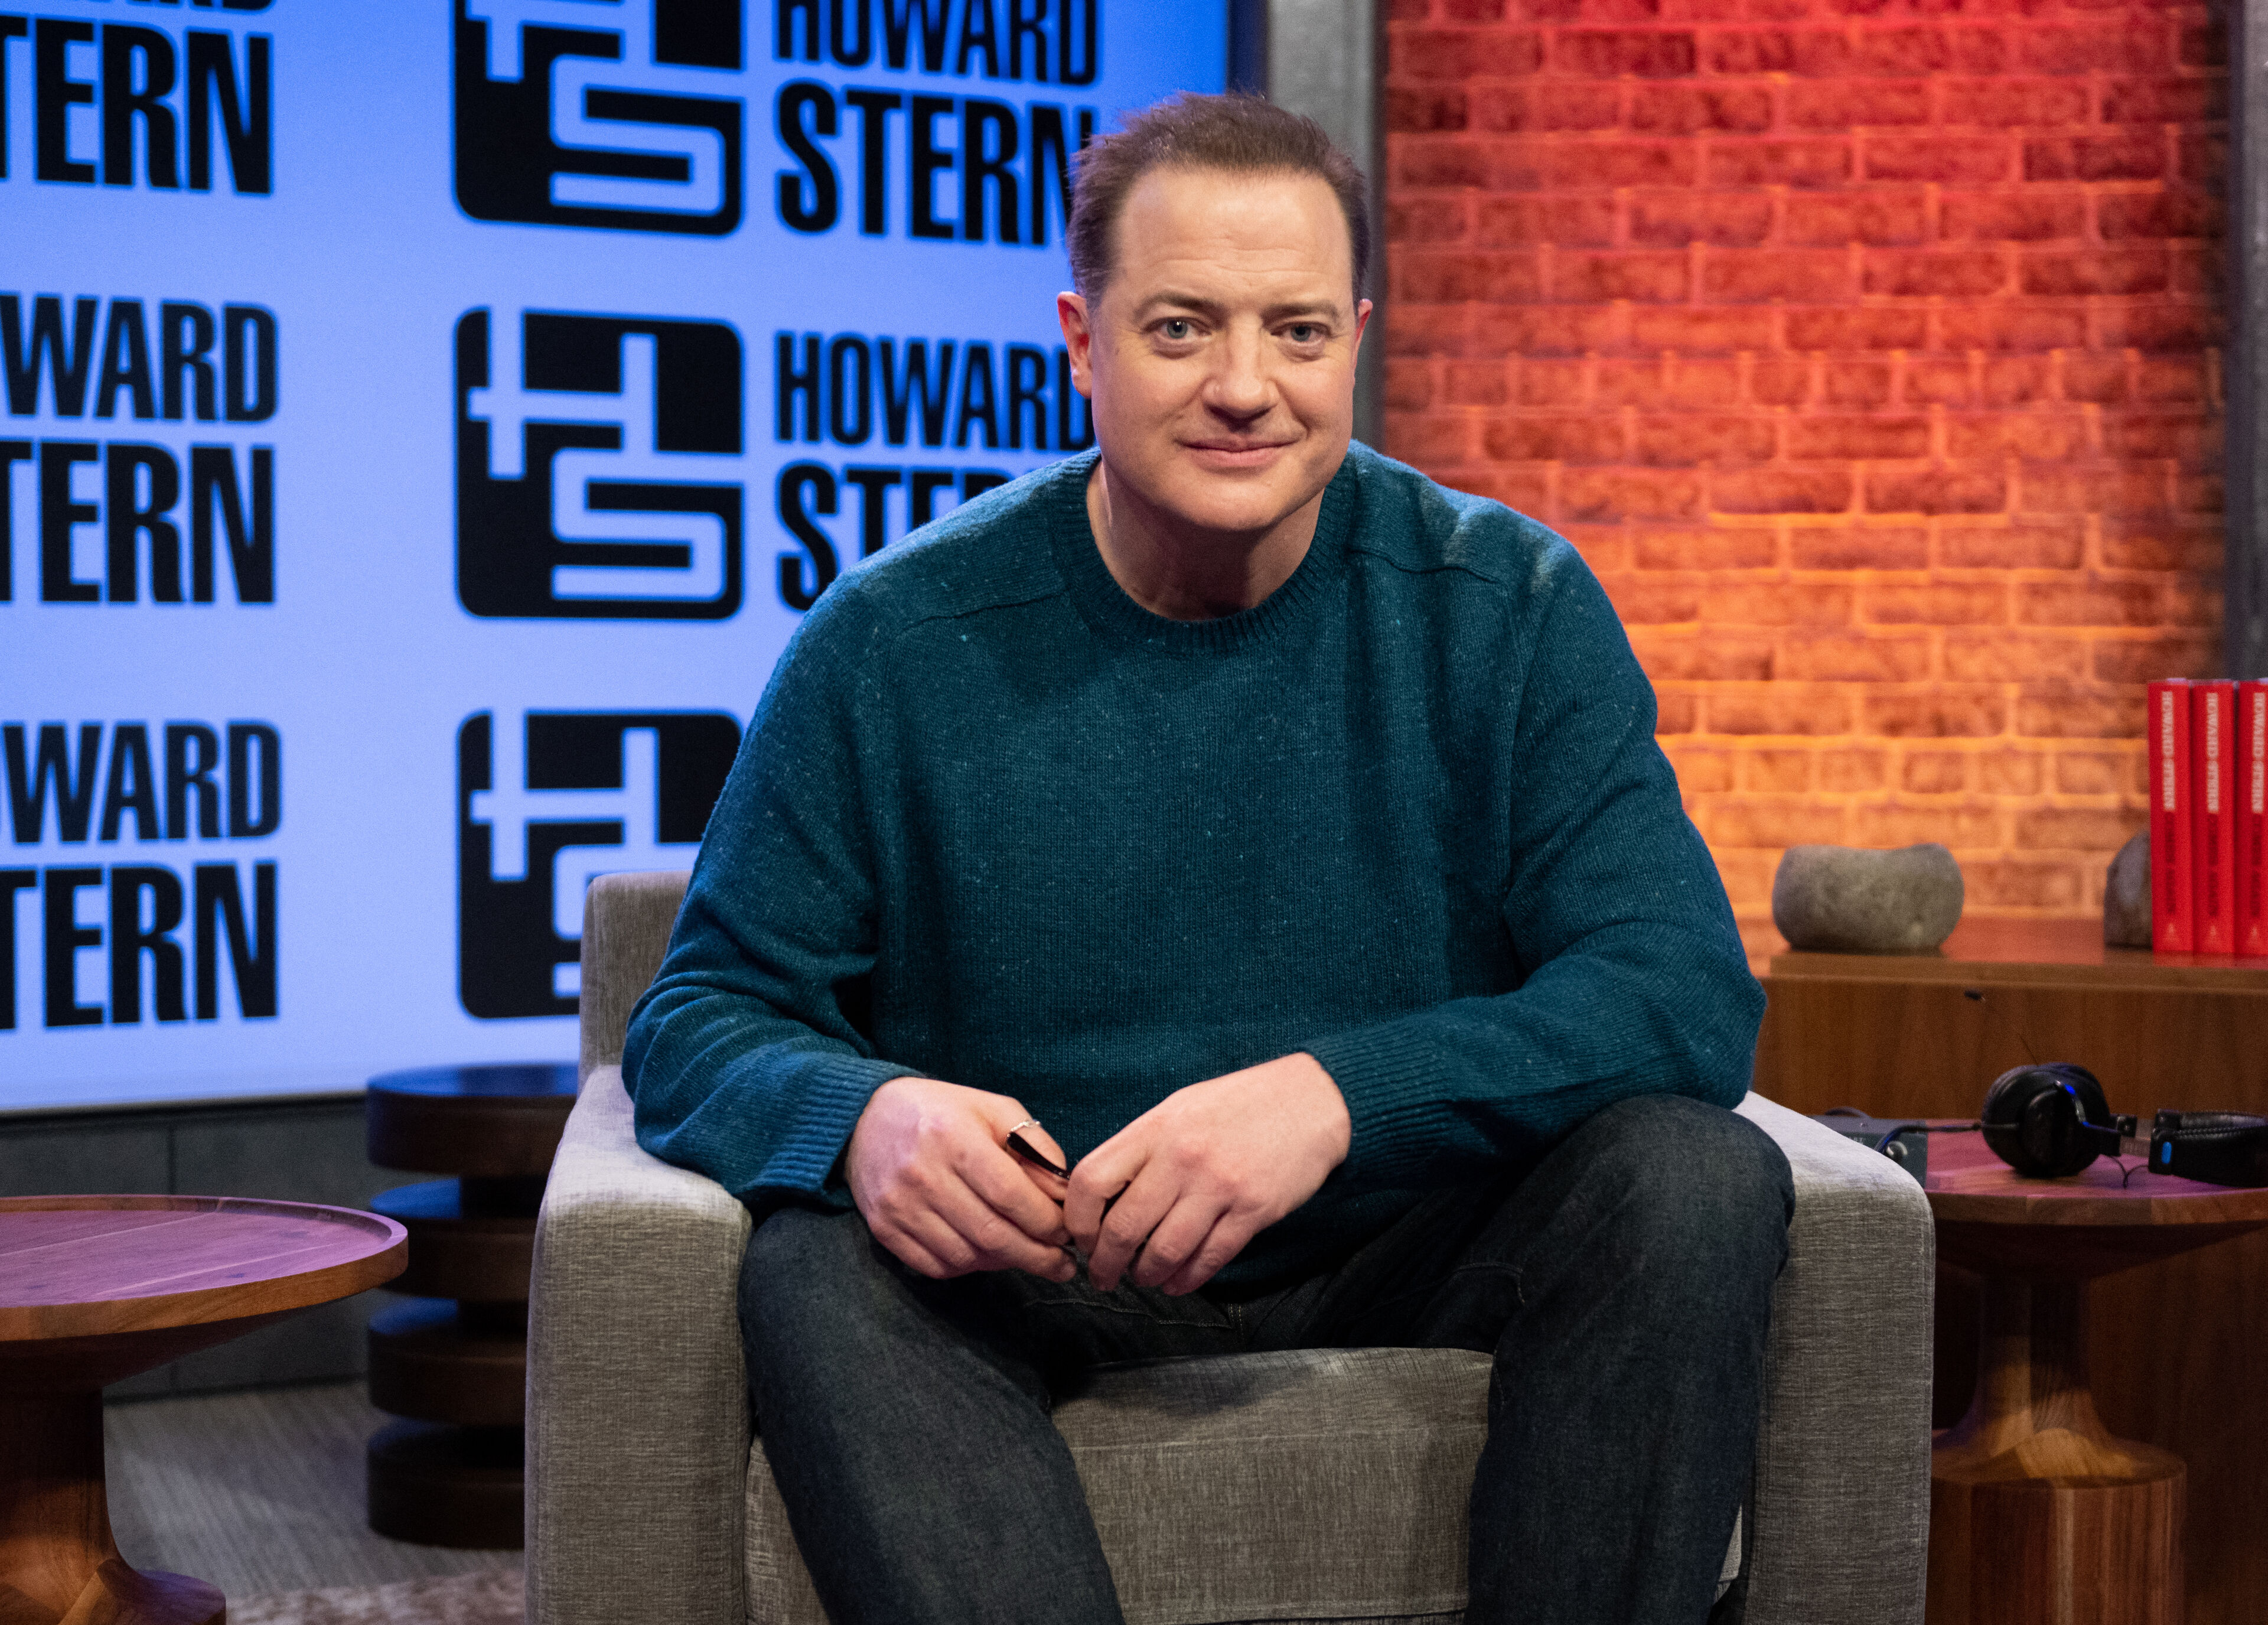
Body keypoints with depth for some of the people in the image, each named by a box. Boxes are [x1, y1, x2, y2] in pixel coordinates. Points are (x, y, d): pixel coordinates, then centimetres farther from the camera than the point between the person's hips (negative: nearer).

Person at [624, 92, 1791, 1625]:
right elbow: (700, 1018, -2)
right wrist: (864, 1112, -28)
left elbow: (1690, 993, -13)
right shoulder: (896, 643, -5)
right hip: (1037, 1272, 0)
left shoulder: (1508, 609, -4)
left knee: (1695, 1175, -26)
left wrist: (1342, 1092, -30)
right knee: (823, 1263, -31)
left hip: (1413, 1254, 1)